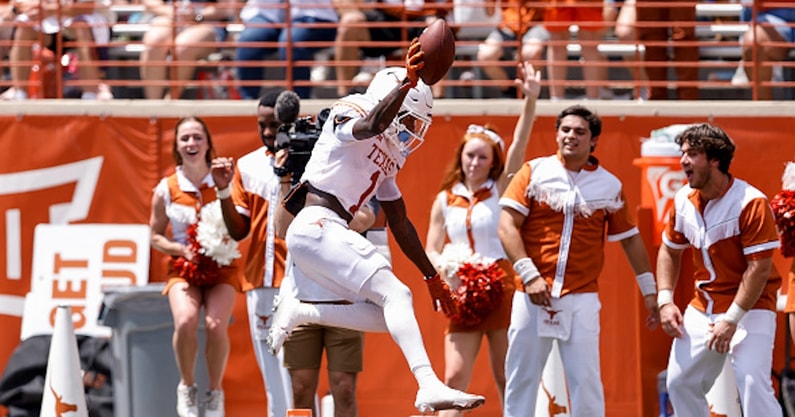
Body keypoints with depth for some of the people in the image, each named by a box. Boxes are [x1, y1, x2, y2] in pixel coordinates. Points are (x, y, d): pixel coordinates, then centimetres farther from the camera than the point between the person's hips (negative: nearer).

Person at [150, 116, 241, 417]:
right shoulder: (166, 190, 2)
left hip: (221, 268, 0)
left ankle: (215, 391, 0)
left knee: (215, 325, -26)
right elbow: (156, 236, 9)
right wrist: (182, 249, -9)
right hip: (183, 268, 0)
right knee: (185, 322, -29)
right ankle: (187, 386, -2)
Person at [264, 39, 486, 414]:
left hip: (315, 236, 9)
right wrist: (406, 84, -40)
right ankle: (429, 387, -33)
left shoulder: (387, 161, 24)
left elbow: (400, 225, 28)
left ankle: (299, 313, 1)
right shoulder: (348, 117, 0)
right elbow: (372, 124, -27)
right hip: (317, 227, -9)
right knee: (397, 296, -19)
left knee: (385, 316, 1)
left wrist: (432, 276, 28)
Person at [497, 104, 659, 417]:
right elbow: (507, 226, -2)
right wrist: (529, 274, -11)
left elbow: (630, 239, 15)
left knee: (586, 381, -5)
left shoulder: (609, 185, 8)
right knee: (521, 378, 2)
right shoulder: (534, 172, 4)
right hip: (533, 295, 0)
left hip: (581, 298, 0)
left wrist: (650, 291, 13)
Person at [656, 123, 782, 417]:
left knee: (752, 380, -23)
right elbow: (670, 250, 17)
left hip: (750, 308, -7)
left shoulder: (751, 203, -19)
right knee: (680, 381, 8)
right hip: (702, 309, 7)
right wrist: (665, 301, 4)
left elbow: (759, 267, -21)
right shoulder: (684, 200, 2)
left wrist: (731, 319, -24)